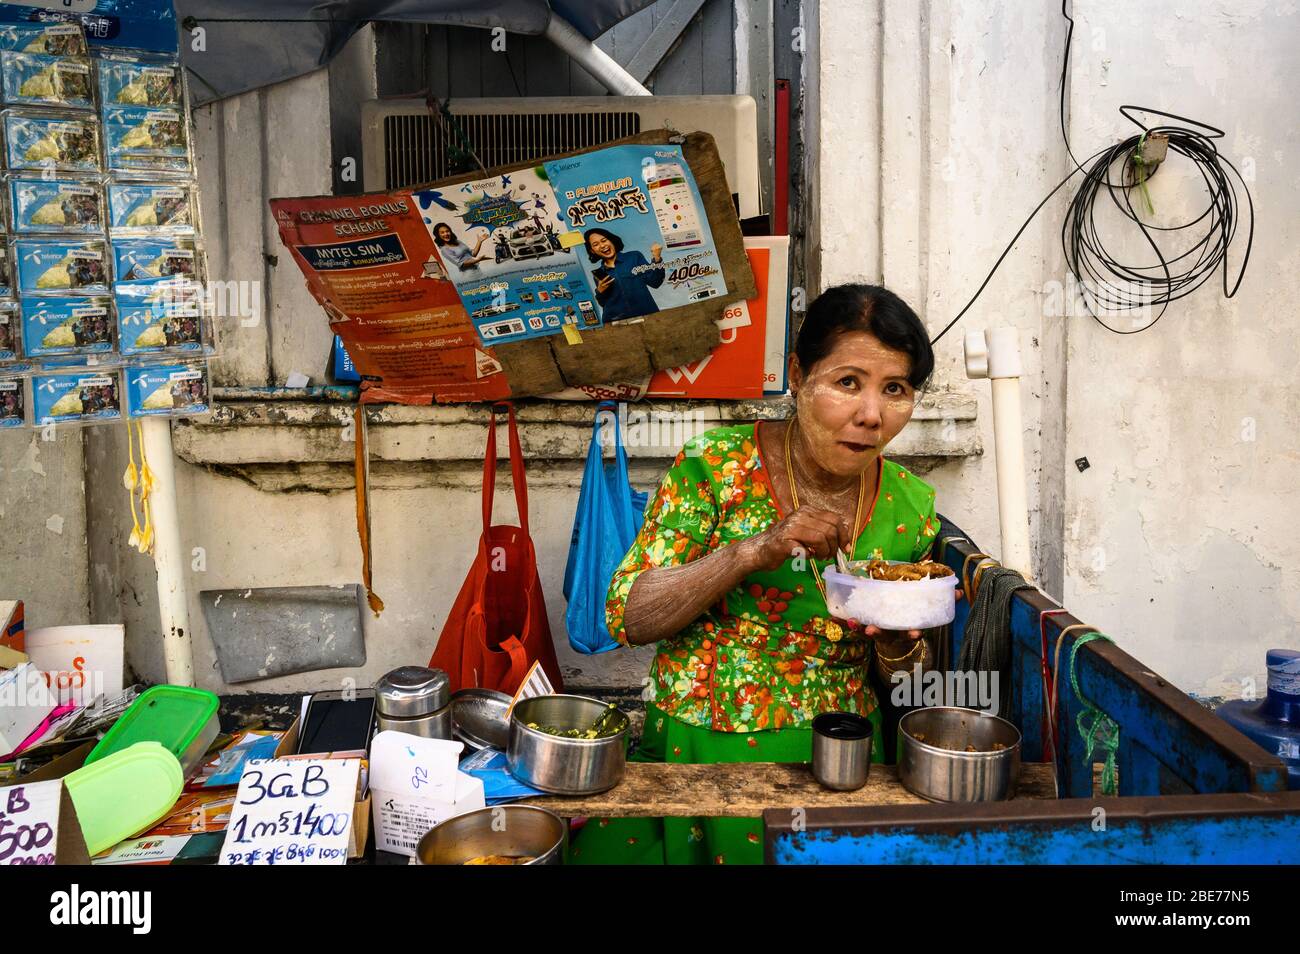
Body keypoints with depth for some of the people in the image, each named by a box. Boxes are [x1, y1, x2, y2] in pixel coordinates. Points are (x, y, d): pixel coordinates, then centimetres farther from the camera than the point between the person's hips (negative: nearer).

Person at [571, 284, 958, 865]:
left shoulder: (911, 508, -3)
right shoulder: (717, 464, -12)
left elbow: (902, 680, 8)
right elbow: (627, 618, -13)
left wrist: (898, 641, -16)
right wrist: (752, 551, -26)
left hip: (834, 764, 2)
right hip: (697, 750, -2)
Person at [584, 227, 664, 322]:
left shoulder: (634, 257, 7)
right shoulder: (598, 273, 14)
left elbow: (654, 282, 2)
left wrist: (657, 260, -9)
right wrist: (600, 292, 0)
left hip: (646, 315, -1)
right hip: (616, 321, 1)